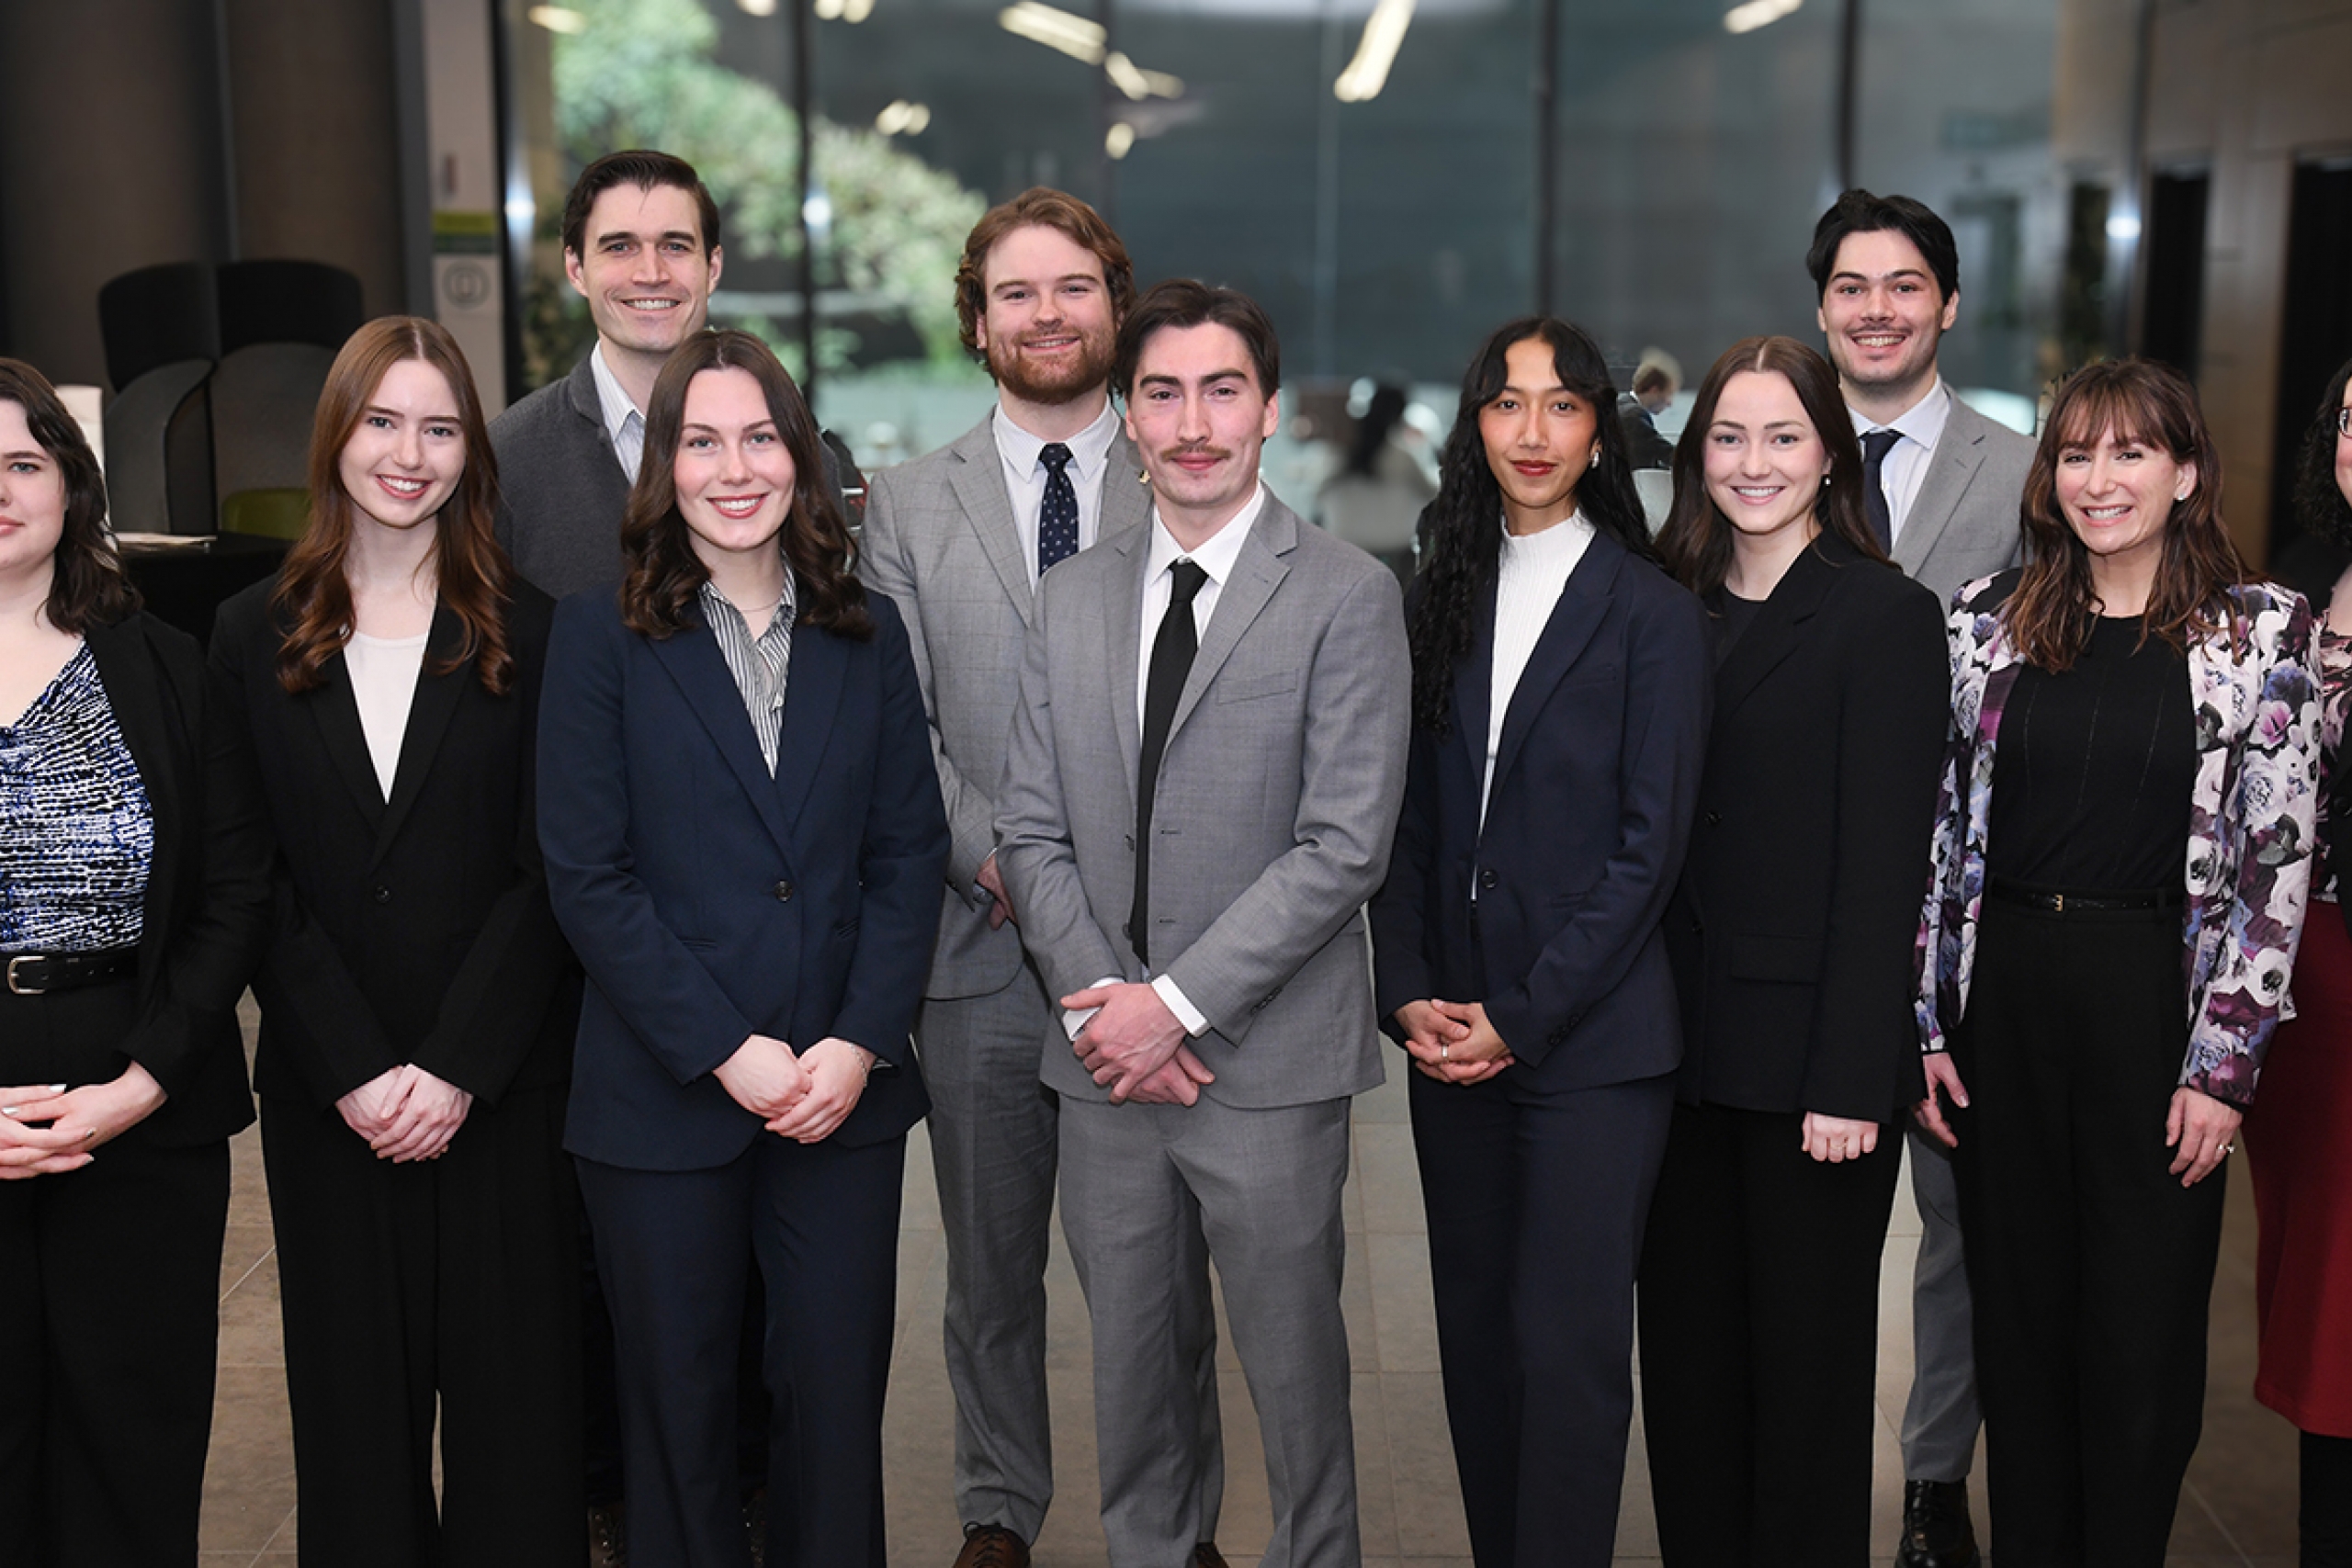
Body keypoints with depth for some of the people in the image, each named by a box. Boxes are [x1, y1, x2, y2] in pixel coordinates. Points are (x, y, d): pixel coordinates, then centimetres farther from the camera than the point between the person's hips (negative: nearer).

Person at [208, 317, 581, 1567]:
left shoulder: (528, 635, 2)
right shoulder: (253, 637, 5)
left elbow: (548, 874, -4)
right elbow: (255, 885, 0)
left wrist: (458, 1068, -12)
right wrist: (353, 1071, -9)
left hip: (498, 1086, -1)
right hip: (324, 1092, 1)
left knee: (510, 1384, 4)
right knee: (355, 1391, 10)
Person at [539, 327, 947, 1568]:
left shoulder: (866, 633, 6)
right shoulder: (600, 637, -2)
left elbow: (910, 850, 4)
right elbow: (587, 876, -7)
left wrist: (859, 1042, -8)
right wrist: (728, 1052, -13)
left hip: (844, 1092, 2)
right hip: (664, 1096, -2)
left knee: (836, 1395, 7)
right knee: (679, 1405, 10)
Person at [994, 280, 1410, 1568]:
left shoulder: (1347, 596, -5)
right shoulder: (1071, 597, 10)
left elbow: (1344, 845, -12)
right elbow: (1032, 831, 7)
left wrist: (1177, 1003, -15)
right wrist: (1102, 1005, -7)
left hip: (1267, 1069, -4)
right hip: (1106, 1067, 4)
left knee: (1293, 1365, 6)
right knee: (1131, 1365, 15)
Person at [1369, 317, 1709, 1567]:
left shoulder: (1653, 615, -3)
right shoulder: (1439, 607, 10)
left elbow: (1650, 843, -8)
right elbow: (1407, 825, 10)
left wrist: (1524, 1017, -11)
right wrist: (1407, 992, -3)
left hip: (1591, 1040, -4)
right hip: (1451, 1032, 5)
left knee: (1567, 1344, -4)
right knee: (1476, 1331, 11)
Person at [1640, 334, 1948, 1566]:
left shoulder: (1886, 618, -7)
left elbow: (1884, 867, -11)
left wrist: (1852, 1081, -15)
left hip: (1808, 1061, -5)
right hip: (1684, 1050, 5)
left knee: (1806, 1360, 7)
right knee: (1686, 1351, 13)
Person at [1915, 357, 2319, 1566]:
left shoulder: (2261, 632, -2)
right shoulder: (1988, 620, 5)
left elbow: (2276, 865, -5)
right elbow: (1940, 832, 6)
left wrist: (2222, 1066, -9)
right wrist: (1926, 1023, 2)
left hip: (2157, 998, -2)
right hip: (2004, 991, 3)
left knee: (2143, 1328, 6)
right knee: (2017, 1314, 11)